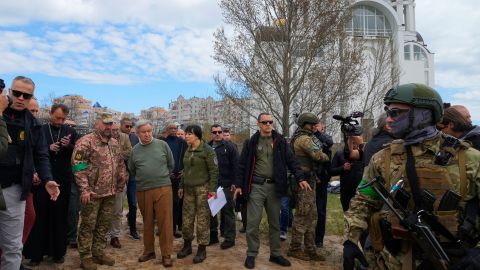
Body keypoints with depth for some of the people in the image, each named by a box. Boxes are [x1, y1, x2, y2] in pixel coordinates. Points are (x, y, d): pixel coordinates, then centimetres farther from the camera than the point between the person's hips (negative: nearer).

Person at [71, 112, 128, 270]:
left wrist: (120, 185, 13)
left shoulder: (114, 143, 12)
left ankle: (99, 252, 29)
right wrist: (84, 189, -18)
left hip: (110, 193, 7)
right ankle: (85, 256, 20)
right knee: (88, 225, 6)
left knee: (104, 225, 15)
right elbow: (78, 166, -14)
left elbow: (120, 165, 18)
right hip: (93, 192, -6)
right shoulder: (86, 141, -9)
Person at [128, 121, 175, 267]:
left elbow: (171, 164, 8)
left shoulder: (162, 145, -1)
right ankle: (149, 251, 29)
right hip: (142, 191, 3)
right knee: (147, 222, 14)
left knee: (165, 222, -1)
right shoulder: (135, 150, 6)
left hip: (163, 188, -2)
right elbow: (131, 170, 20)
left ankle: (166, 254, 10)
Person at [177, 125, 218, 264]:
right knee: (187, 218, 9)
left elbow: (214, 170, -11)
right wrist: (181, 186, 17)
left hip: (203, 188, -6)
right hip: (188, 189, 6)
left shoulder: (207, 150, -9)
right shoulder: (188, 150, 12)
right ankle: (187, 245, 25)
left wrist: (212, 188, -15)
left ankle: (202, 249, 11)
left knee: (203, 219, -1)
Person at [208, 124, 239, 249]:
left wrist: (234, 182, -12)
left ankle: (229, 238, 12)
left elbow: (235, 166, -6)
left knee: (227, 211, 3)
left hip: (226, 185, -5)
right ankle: (213, 235, 26)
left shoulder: (229, 147, -2)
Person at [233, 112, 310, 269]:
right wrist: (239, 185, -1)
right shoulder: (251, 142, 2)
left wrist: (300, 178, -13)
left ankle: (275, 254, 27)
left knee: (274, 222, 12)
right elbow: (243, 165, 4)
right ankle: (251, 254, 17)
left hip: (274, 186, 2)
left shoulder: (280, 141, 4)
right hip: (256, 186, -1)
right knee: (253, 223, 0)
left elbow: (291, 160, 0)